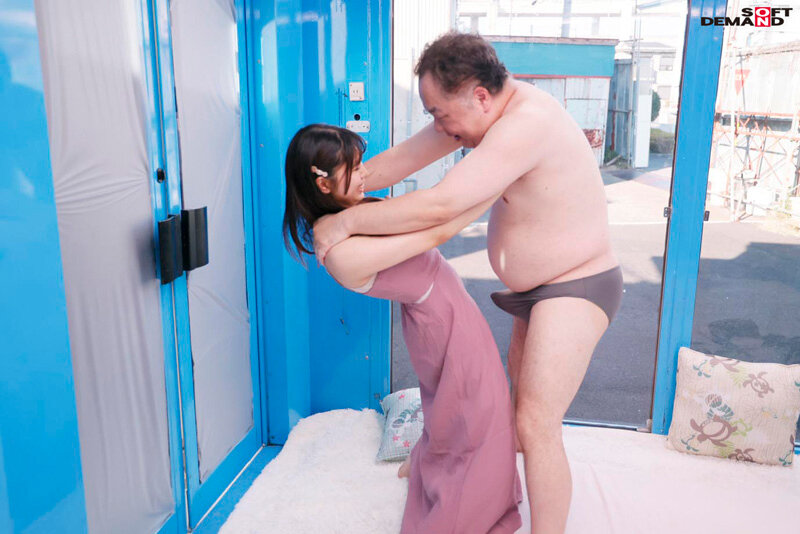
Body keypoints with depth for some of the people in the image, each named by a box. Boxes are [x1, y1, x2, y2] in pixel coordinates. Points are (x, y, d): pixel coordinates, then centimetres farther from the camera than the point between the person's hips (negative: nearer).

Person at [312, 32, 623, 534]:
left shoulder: (526, 123, -31)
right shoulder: (483, 107, -2)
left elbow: (437, 206, -35)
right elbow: (401, 159, 3)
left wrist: (345, 222, -26)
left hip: (577, 290, -10)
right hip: (538, 288, 10)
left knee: (536, 426, -11)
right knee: (520, 393, 26)